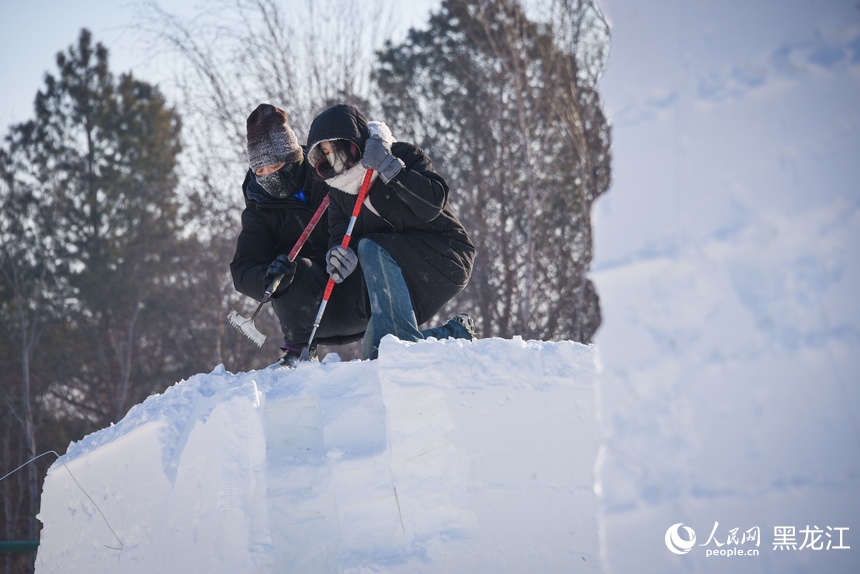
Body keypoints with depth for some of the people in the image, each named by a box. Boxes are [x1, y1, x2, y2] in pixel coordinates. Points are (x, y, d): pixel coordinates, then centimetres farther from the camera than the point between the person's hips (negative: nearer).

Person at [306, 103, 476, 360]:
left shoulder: (404, 155, -11)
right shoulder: (339, 190, 8)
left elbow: (433, 204, -26)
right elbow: (339, 236, -3)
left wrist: (388, 166, -29)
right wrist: (339, 254, -27)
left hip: (448, 258, -7)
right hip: (406, 276, 7)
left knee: (371, 248, -30)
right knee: (372, 349, -4)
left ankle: (403, 344, -36)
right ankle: (456, 333, 13)